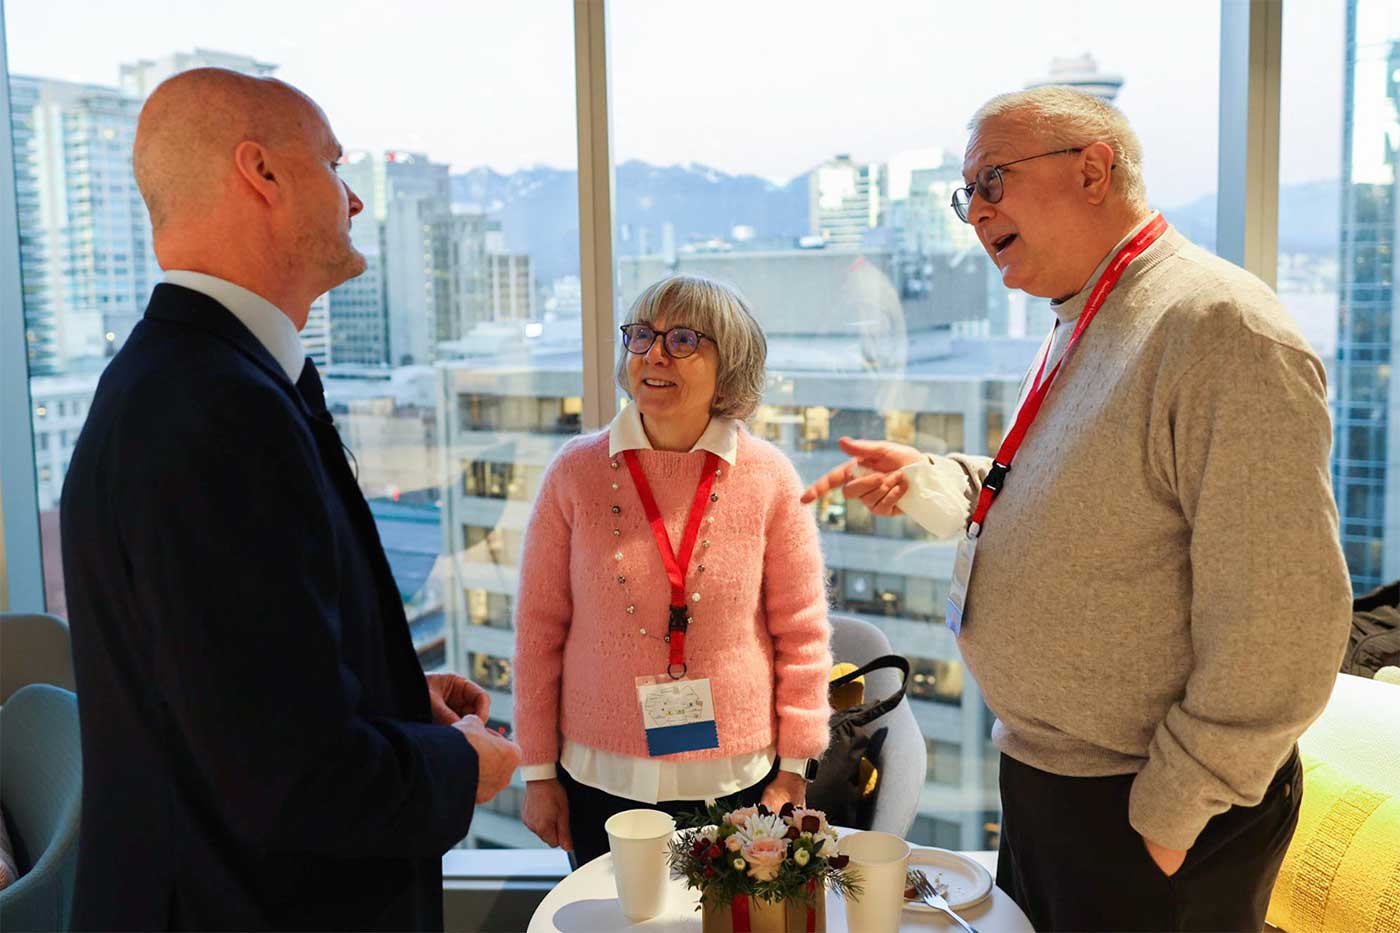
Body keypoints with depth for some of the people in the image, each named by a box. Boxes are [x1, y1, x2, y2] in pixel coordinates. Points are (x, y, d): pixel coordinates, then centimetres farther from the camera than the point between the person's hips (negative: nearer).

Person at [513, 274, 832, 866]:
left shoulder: (768, 477, -5)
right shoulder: (576, 472, -4)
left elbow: (801, 634, 1)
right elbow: (539, 628, 1)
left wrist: (794, 771, 1)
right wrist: (538, 772, 2)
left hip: (738, 783, 0)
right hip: (602, 783, 1)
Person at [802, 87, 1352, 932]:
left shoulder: (1216, 323, -21)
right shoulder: (1083, 330, 11)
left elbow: (1285, 617, -24)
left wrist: (1175, 808, -19)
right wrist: (925, 480, 7)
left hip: (1140, 809, -9)